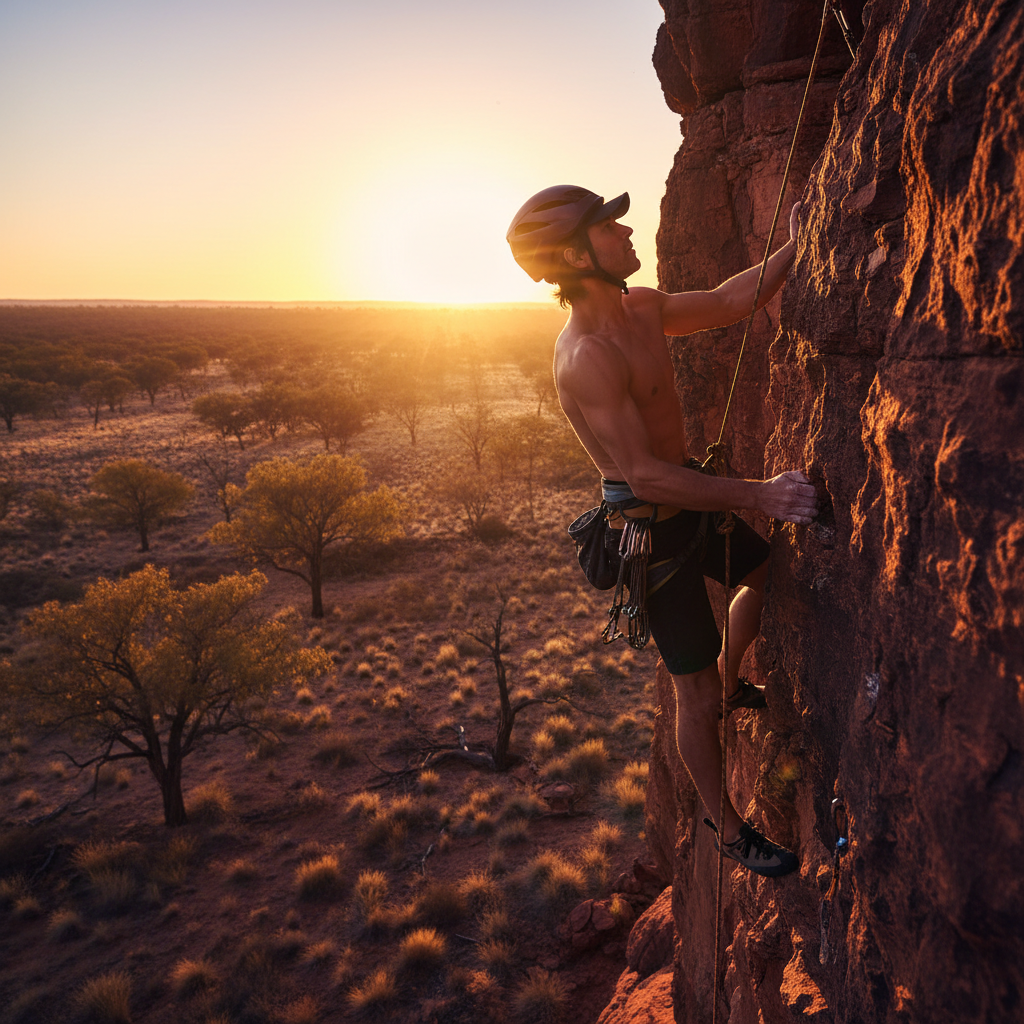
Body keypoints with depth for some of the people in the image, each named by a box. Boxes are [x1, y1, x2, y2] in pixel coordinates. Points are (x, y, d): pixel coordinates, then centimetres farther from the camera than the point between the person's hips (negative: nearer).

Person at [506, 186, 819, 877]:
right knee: (695, 698, 4)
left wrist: (795, 248, -2)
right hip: (650, 529, -9)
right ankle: (727, 827, 27)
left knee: (767, 570, 30)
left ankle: (731, 684, 52)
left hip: (685, 501, 9)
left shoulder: (642, 307, 1)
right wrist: (758, 495, -33)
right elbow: (643, 476, -33)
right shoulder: (586, 357, -29)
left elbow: (731, 303, 10)